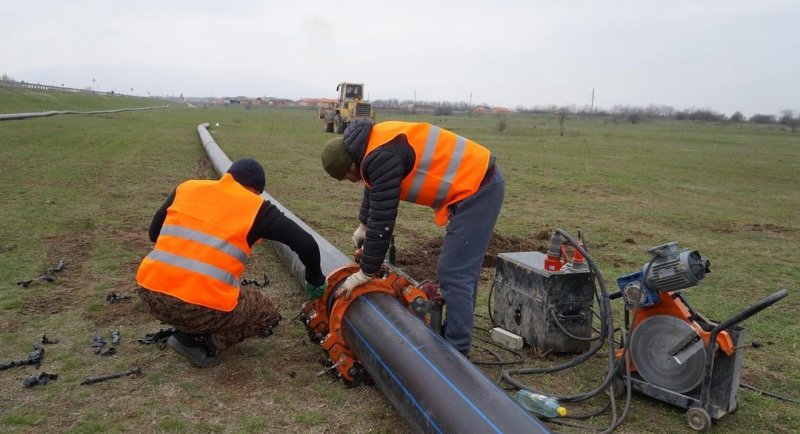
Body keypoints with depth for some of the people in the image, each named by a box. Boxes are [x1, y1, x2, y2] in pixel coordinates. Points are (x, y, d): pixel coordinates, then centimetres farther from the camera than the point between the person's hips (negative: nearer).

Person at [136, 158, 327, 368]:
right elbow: (306, 244, 3)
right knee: (268, 312, 21)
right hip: (203, 307, -5)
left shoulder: (186, 188, 13)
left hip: (151, 292, 5)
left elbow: (154, 233, 23)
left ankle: (189, 330, 17)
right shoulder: (257, 207, 3)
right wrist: (315, 281, 20)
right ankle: (202, 342, 3)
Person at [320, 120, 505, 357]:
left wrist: (365, 273, -8)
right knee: (461, 272, 15)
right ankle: (455, 337, 26)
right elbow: (373, 187, 30)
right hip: (481, 181, 10)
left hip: (476, 187, -10)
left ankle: (456, 353, -1)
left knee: (454, 275, -8)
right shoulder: (375, 142, 11)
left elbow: (382, 220, -18)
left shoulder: (380, 157, -20)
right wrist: (363, 226, 41)